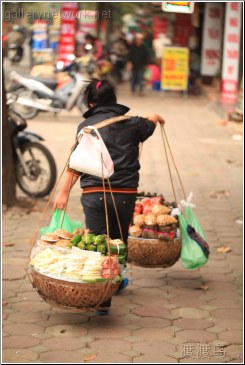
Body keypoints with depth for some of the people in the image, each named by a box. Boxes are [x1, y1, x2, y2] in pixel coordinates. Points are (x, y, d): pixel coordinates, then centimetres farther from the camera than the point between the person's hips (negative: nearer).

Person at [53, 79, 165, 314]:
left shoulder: (85, 126, 2)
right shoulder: (132, 123, 9)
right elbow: (149, 124, 33)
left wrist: (64, 192, -9)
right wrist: (156, 117, 56)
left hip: (94, 195, -2)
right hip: (126, 194, 3)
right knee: (119, 242, 21)